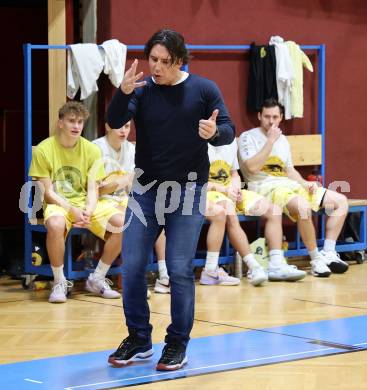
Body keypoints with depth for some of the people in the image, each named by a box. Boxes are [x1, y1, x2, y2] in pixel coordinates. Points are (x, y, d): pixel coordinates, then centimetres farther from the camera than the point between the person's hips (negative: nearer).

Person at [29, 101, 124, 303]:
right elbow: (48, 193, -8)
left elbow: (92, 190, 0)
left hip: (86, 203, 4)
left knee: (121, 223, -22)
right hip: (57, 204, -4)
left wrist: (88, 212, -21)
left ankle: (97, 279, -3)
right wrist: (72, 210, -22)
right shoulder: (43, 150, -7)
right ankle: (59, 282, -17)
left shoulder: (92, 150, 2)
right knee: (55, 224, -40)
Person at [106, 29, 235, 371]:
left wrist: (214, 132, -28)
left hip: (186, 191, -2)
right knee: (131, 266, 2)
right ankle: (139, 340, 17)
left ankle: (178, 344, 9)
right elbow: (115, 121, -16)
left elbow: (229, 131, -5)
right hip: (145, 189, 2)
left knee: (179, 270, -3)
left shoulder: (203, 89, -4)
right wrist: (123, 93, -35)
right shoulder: (141, 89, -2)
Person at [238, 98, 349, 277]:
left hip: (291, 185, 8)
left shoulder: (282, 140, 22)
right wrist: (270, 140, -13)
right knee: (304, 207, -38)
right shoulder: (248, 137, -1)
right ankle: (316, 260, -24)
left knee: (341, 201, -2)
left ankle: (328, 253, -6)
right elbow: (252, 167, -16)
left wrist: (305, 183, 5)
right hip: (266, 188, -8)